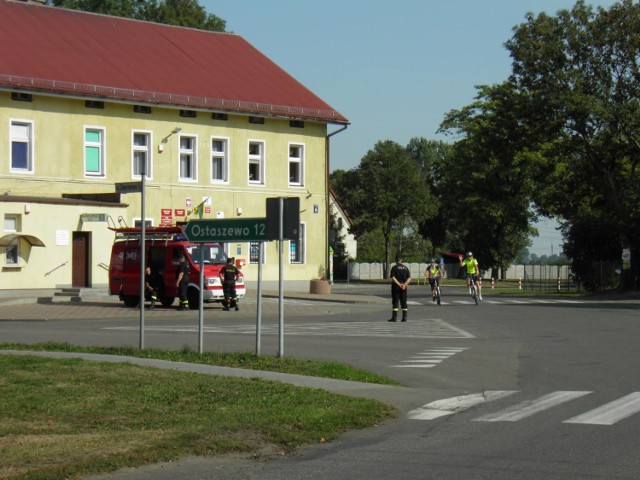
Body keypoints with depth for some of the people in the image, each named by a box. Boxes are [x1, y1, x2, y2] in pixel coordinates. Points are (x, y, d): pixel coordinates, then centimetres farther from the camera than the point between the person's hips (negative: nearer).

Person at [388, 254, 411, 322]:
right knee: (404, 302, 7)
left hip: (396, 287, -3)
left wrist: (399, 284, -17)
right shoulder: (405, 268, 7)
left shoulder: (394, 268, -6)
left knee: (395, 302, -1)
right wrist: (404, 284, -12)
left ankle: (394, 317, -4)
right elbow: (409, 278, -1)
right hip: (404, 288, 4)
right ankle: (404, 317, 5)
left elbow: (393, 278, -16)